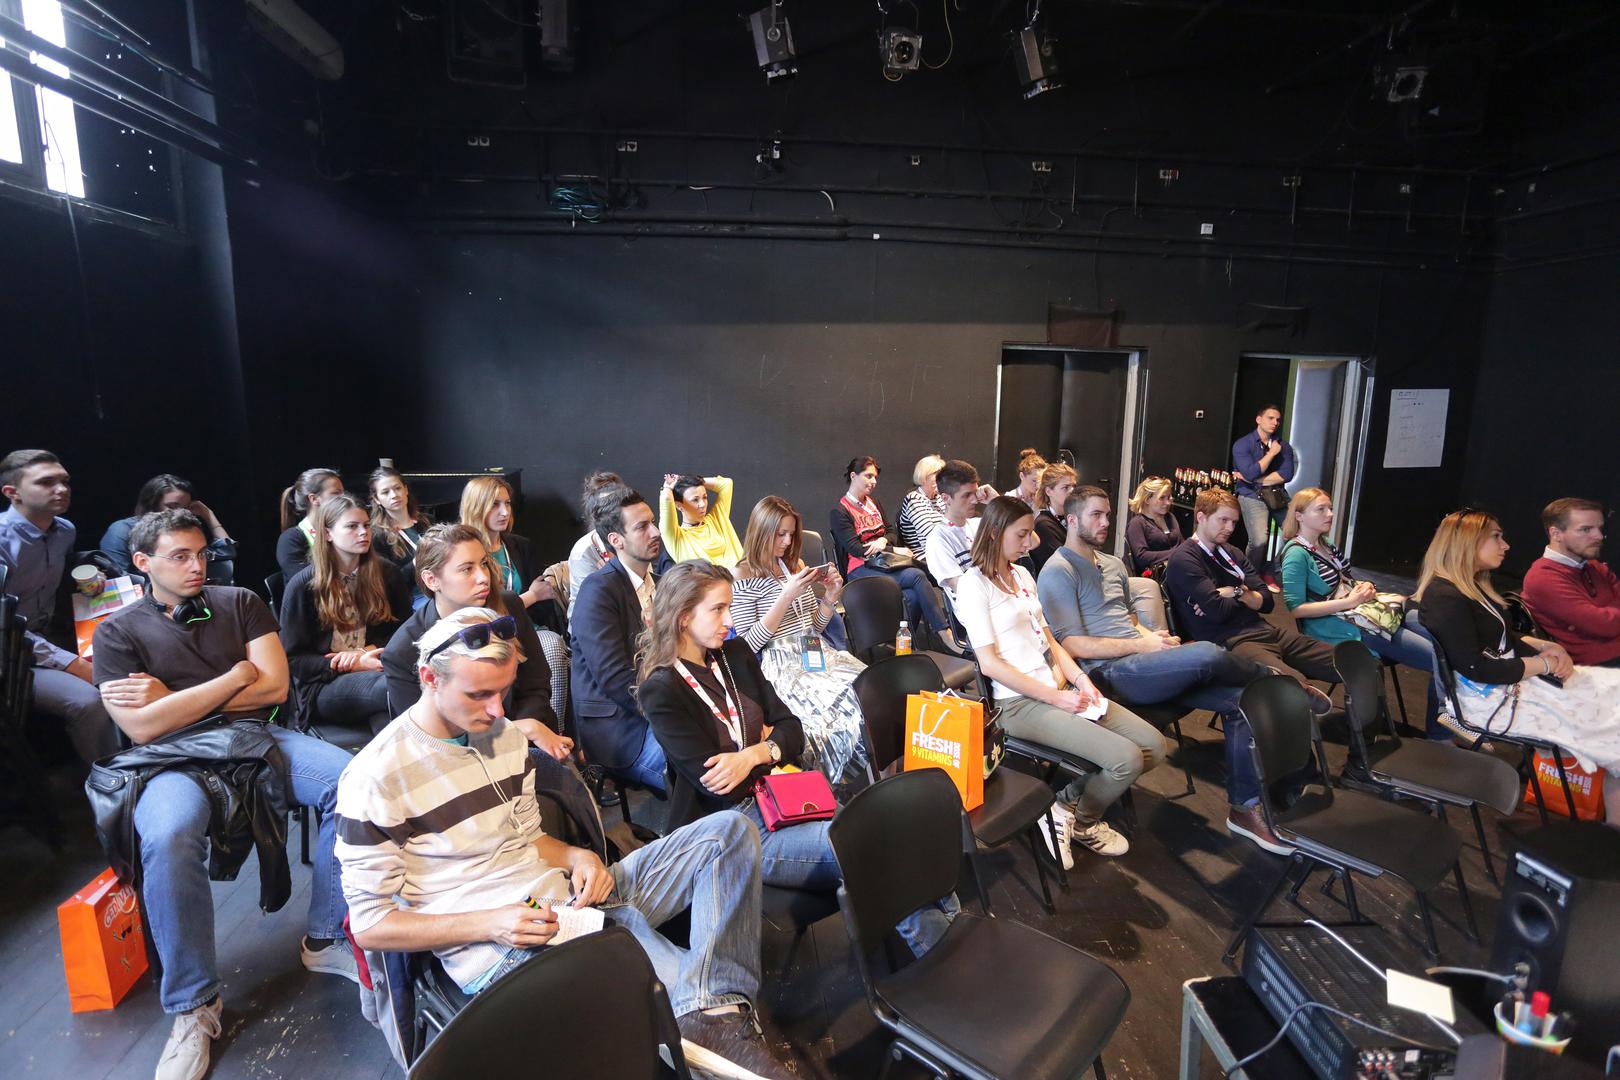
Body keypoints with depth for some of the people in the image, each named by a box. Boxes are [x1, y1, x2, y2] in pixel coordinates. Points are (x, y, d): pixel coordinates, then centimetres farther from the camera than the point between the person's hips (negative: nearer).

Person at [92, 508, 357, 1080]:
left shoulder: (240, 603, 12)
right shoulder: (118, 632, 7)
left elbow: (274, 687, 2)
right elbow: (142, 727, -6)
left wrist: (174, 698, -2)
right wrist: (236, 676, -5)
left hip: (257, 735, 2)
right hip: (175, 759, -2)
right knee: (168, 838, -36)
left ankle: (324, 940, -9)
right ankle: (193, 1006, -16)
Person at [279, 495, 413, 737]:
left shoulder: (386, 573, 11)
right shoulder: (302, 585, 3)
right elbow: (293, 658, 2)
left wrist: (367, 651, -5)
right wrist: (353, 666, -14)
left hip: (374, 669, 2)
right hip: (323, 685, -2)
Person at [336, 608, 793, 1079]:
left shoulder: (505, 736, 10)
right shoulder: (376, 779, -10)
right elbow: (369, 925, -7)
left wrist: (578, 858, -4)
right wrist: (491, 923, -19)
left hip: (563, 898, 8)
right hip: (495, 951, -7)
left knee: (730, 831, -8)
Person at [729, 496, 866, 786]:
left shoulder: (796, 565, 15)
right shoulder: (744, 577, -4)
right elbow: (748, 644, -10)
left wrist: (830, 596, 0)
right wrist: (786, 596, -16)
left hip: (817, 653, 6)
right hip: (781, 663, -6)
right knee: (845, 704, -28)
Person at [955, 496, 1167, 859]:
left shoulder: (1022, 575, 16)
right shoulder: (974, 585, -10)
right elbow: (989, 663, -15)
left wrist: (1077, 677, 0)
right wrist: (1056, 697, -15)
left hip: (1059, 690, 9)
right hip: (1020, 703, -8)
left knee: (1154, 746, 0)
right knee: (1127, 760, -18)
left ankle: (1071, 795, 15)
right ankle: (1084, 822, 12)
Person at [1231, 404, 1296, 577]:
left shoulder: (1283, 446, 11)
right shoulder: (1242, 445, -1)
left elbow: (1286, 475, -2)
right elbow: (1250, 474, -14)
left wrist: (1254, 479, -8)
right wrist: (1271, 453, -5)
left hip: (1278, 495, 5)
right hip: (1252, 496, -4)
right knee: (1259, 540, -25)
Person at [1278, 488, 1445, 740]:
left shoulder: (1326, 546, 14)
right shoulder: (1296, 554, -13)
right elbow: (1295, 608, -18)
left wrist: (1363, 588, 4)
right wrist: (1348, 602, -17)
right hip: (1338, 628, -9)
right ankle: (1439, 734, 4)